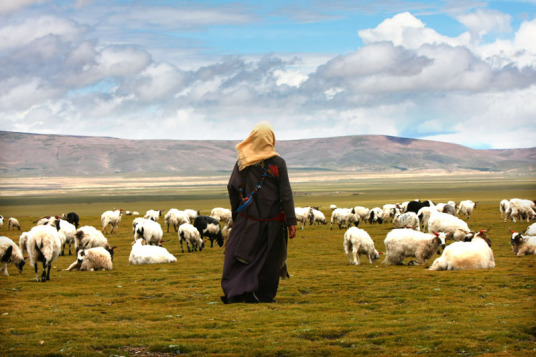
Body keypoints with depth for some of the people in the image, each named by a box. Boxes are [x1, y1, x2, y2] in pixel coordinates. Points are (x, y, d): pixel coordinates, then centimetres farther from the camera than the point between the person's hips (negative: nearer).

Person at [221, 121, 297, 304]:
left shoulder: (242, 161, 0)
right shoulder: (278, 162, -6)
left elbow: (232, 188, 1)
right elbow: (286, 194, -8)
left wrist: (235, 216, 11)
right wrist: (291, 222, -6)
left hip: (247, 219, 1)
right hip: (272, 219, -1)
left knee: (239, 255, 6)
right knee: (268, 258, 9)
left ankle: (235, 291, -8)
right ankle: (264, 295, 13)